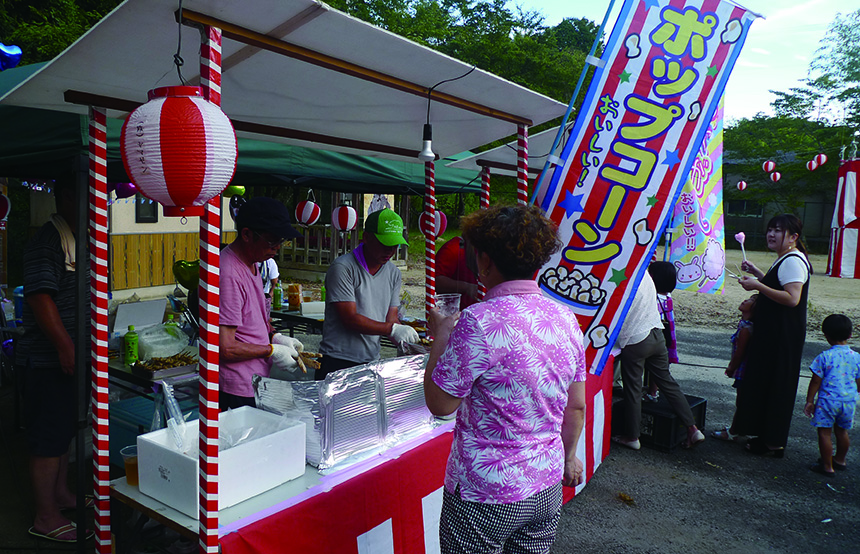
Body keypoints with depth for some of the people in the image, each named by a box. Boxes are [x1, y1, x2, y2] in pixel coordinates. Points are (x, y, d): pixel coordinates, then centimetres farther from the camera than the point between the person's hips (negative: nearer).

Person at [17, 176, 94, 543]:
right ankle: (46, 518, 10)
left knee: (65, 428, 20)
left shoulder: (76, 240, 14)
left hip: (70, 355, 10)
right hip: (50, 358, -10)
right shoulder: (47, 242, -16)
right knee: (49, 436, -1)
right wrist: (66, 347, -25)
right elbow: (41, 298, -23)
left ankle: (60, 493, 35)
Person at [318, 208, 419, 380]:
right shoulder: (342, 268, -13)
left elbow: (391, 319, 7)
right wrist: (392, 329, -26)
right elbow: (350, 319, -18)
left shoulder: (393, 273, 9)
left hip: (371, 361, 6)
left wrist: (404, 339, -13)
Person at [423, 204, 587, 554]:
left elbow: (439, 404, -15)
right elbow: (576, 407, 7)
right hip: (548, 489, 6)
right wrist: (569, 456, 23)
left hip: (486, 496, -6)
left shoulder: (480, 322, -23)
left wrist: (441, 336, -4)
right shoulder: (566, 319, -2)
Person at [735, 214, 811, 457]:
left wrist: (758, 286, -26)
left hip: (783, 336, -11)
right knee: (763, 380, 17)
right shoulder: (785, 259, 15)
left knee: (775, 384, -1)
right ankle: (765, 435, 29)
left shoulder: (793, 261, -18)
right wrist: (757, 273, 16)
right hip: (773, 332, 11)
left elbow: (792, 298, -27)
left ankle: (773, 443, 10)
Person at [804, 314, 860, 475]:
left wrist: (809, 401, 0)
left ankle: (827, 466, 10)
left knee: (824, 432, 4)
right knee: (841, 431, 21)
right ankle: (840, 460, 38)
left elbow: (816, 381, -10)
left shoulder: (824, 357, -14)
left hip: (828, 400, -5)